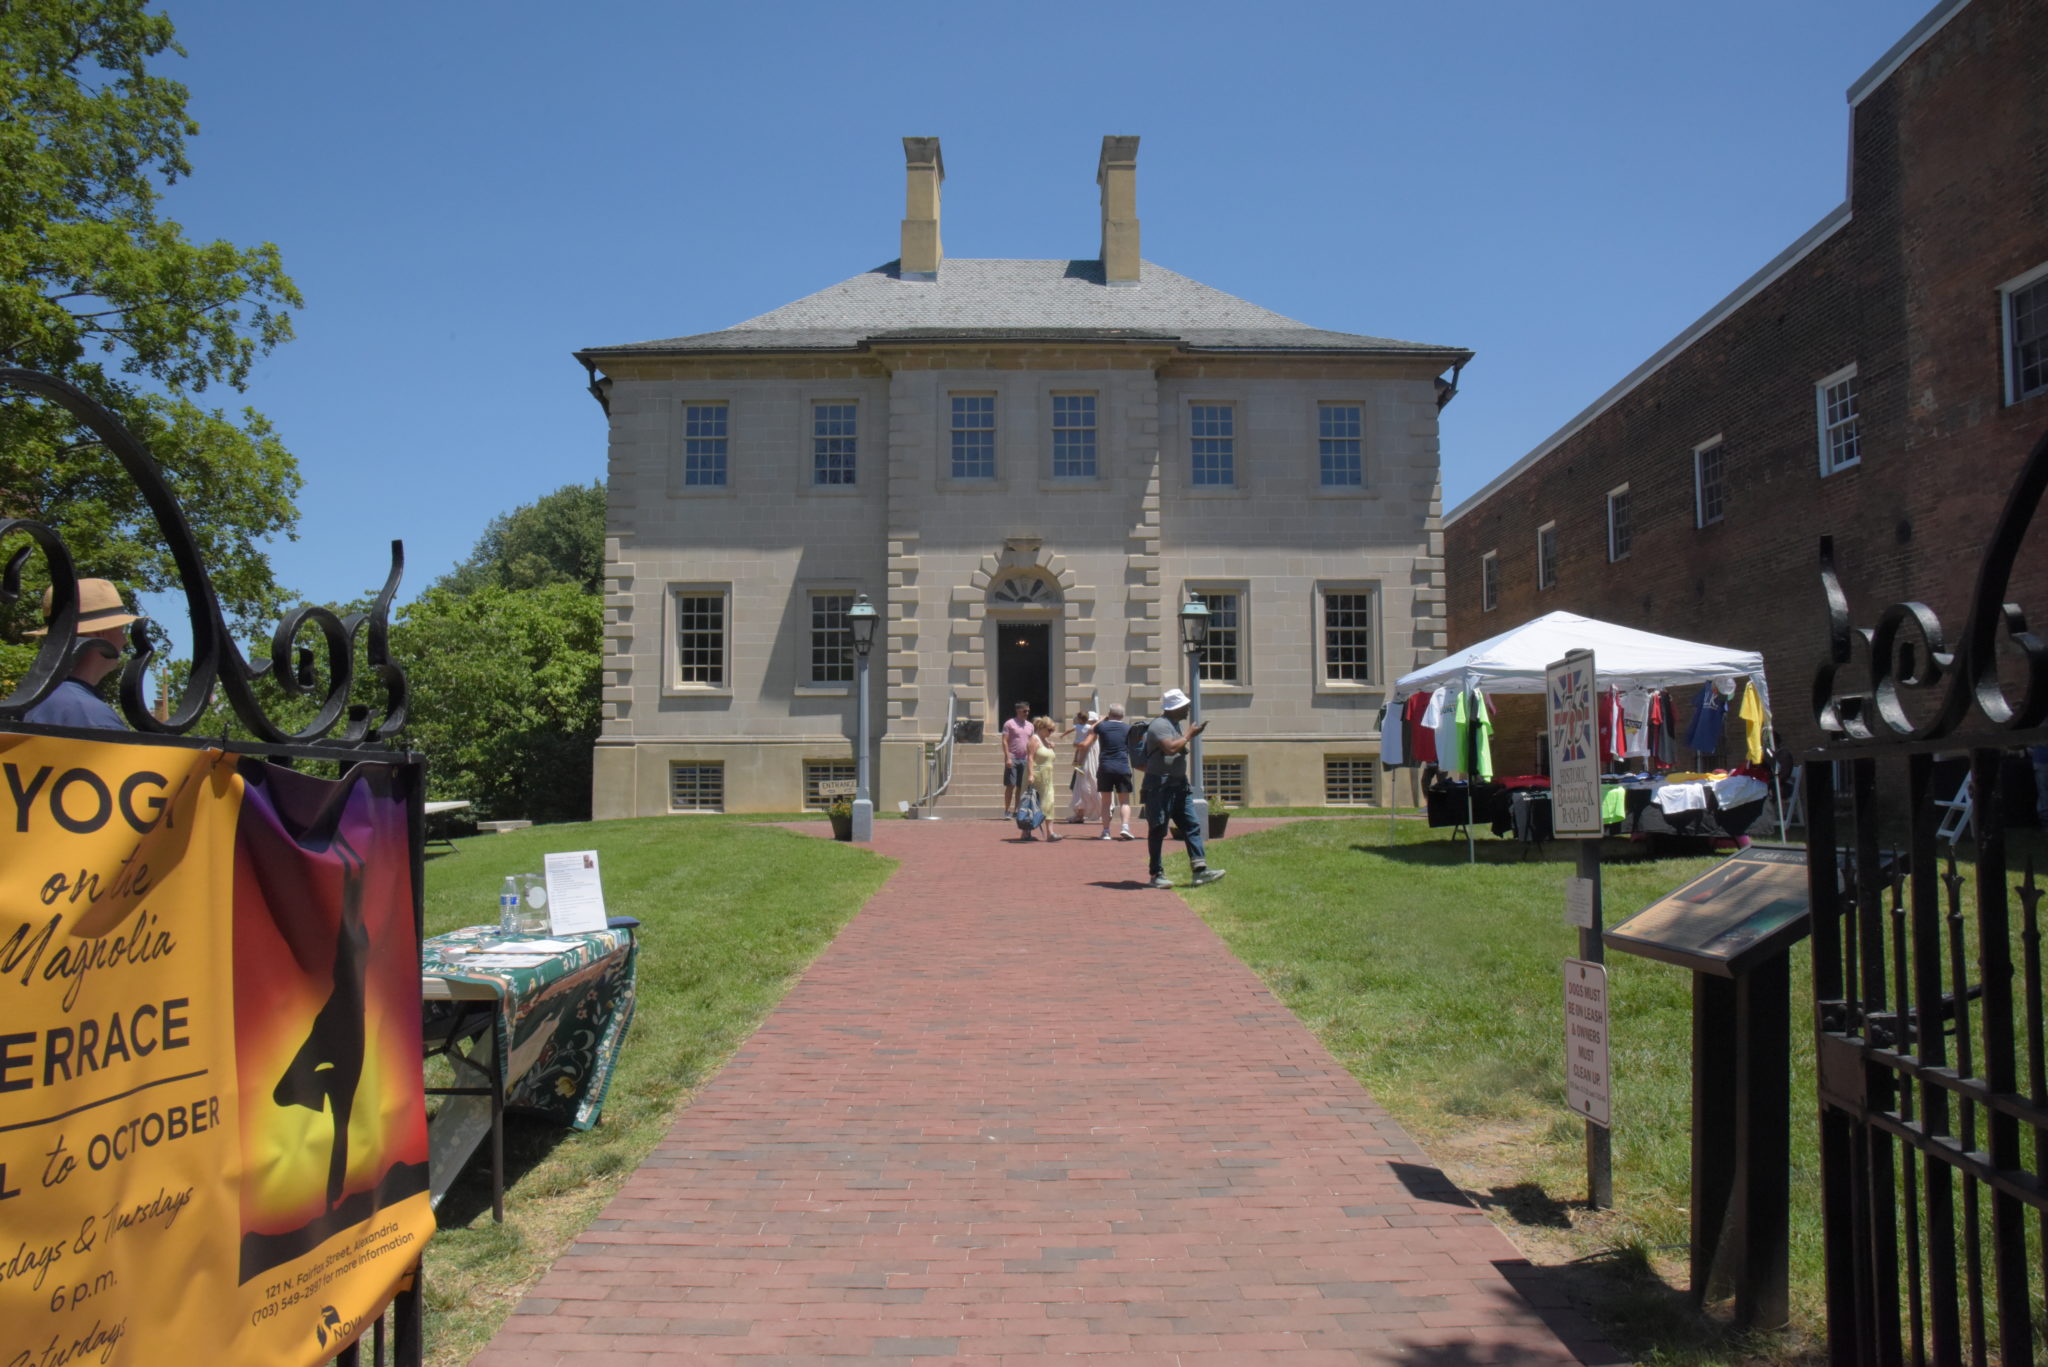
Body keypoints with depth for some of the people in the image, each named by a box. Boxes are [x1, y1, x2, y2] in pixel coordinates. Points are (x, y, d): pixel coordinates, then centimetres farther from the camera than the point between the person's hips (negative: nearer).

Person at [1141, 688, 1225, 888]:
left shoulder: (1176, 724, 18)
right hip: (1160, 785, -10)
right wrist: (1188, 736, -15)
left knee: (1192, 826, 2)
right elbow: (1170, 748, -27)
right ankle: (1156, 875, 6)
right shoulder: (1160, 725, -14)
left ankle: (1200, 870, 0)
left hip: (1179, 784, 10)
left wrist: (1192, 734, 15)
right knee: (1158, 830, -1)